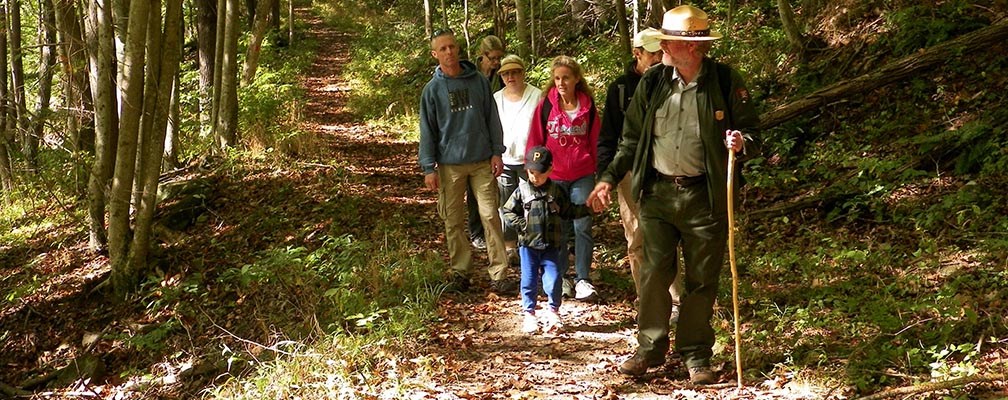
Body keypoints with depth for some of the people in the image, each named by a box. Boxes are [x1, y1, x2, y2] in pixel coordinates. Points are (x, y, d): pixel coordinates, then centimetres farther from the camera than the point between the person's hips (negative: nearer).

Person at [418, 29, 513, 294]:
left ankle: (498, 273, 2)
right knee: (453, 221, 7)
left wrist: (497, 152, 1)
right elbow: (427, 130, 1)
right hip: (450, 165, 0)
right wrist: (428, 167, -3)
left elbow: (492, 118, 6)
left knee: (490, 216, -3)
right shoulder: (432, 89, 1)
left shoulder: (478, 81, 3)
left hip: (482, 162, 0)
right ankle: (460, 270, 20)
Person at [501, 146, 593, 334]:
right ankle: (528, 314, 17)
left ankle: (553, 312, 16)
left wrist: (587, 209, -2)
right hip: (528, 245, -1)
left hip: (551, 246, 1)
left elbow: (569, 211, 10)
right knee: (529, 281, 4)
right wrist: (521, 224, -10)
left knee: (554, 279, -2)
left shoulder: (556, 192, 3)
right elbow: (508, 211, 3)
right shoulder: (522, 191, -1)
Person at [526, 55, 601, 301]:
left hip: (583, 176, 0)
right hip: (553, 177, 0)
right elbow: (535, 141, 3)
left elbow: (595, 141, 8)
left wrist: (597, 169, 8)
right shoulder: (545, 106, -2)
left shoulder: (588, 106, 1)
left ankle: (583, 279, 4)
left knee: (583, 227, -2)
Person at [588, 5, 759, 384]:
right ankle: (650, 349, 19)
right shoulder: (651, 82, 3)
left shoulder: (726, 81, -5)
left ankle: (696, 355, 20)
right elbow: (632, 138, 11)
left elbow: (750, 127, 4)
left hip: (705, 197, -2)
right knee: (653, 274, 5)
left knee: (701, 280, 7)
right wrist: (610, 177, 5)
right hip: (657, 193, 2)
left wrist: (741, 141, -18)